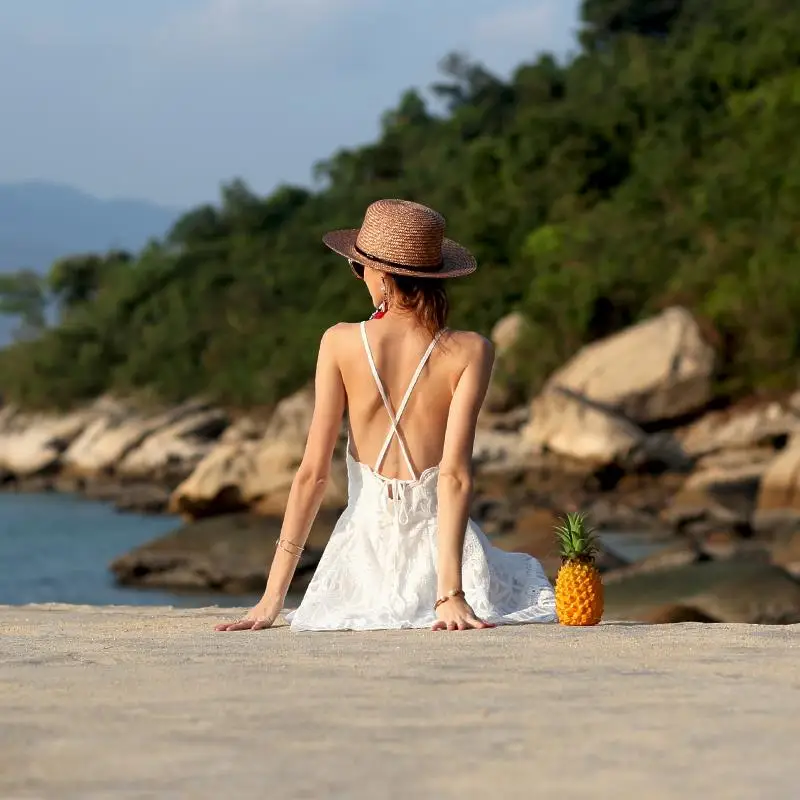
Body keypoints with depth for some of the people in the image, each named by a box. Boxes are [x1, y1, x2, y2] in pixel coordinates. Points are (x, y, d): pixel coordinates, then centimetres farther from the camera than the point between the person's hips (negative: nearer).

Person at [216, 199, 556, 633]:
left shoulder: (340, 343, -7)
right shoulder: (469, 352, -9)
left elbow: (313, 471, -8)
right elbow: (455, 474, -18)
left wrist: (272, 597, -6)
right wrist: (451, 592, -21)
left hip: (367, 543, 2)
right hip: (436, 542, -2)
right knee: (527, 575, 34)